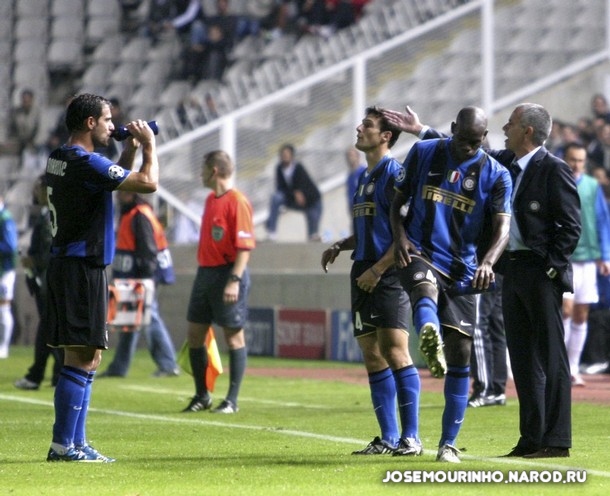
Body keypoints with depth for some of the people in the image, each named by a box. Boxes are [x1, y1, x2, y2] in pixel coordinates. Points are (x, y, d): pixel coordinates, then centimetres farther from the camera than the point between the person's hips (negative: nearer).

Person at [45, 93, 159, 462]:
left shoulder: (61, 159, 15)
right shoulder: (85, 162, -16)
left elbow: (118, 179, 30)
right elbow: (148, 183, -19)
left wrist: (131, 149, 17)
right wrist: (149, 145, -3)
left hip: (66, 265, 10)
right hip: (82, 269, -10)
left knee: (86, 359, 13)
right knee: (82, 359, -9)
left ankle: (75, 443, 15)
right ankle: (64, 445, -9)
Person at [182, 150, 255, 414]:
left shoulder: (237, 201, -11)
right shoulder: (210, 199, 15)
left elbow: (245, 245, -16)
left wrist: (234, 280, -23)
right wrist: (203, 272, 20)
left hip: (227, 273, -9)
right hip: (205, 272, 9)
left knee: (234, 335, -2)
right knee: (194, 335, 9)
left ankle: (232, 400, 2)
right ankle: (202, 396, 20)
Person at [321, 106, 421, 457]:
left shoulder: (394, 174, -9)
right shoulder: (364, 177, 18)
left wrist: (377, 270, -17)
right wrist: (340, 247, 12)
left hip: (389, 275, -9)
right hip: (364, 275, 9)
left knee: (395, 351, -13)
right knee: (373, 357, 7)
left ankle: (411, 437, -10)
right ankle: (389, 438, 10)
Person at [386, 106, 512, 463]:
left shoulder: (496, 175, 2)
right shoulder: (424, 153, 6)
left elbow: (502, 227, -9)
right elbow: (398, 200, 14)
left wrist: (488, 261, -29)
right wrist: (400, 236, -6)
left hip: (462, 269, 1)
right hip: (419, 255, -1)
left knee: (461, 353, 0)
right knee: (425, 288, -38)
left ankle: (449, 443, 11)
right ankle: (430, 341, -74)